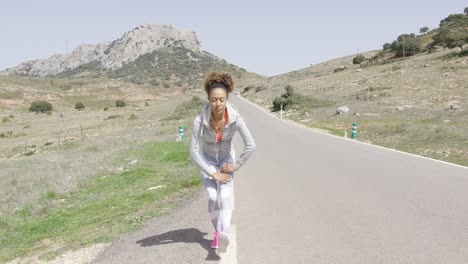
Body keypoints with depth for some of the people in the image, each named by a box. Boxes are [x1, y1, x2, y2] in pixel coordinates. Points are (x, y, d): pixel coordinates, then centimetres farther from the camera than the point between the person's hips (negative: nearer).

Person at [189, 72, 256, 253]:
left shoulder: (236, 118, -31)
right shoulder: (199, 121, -32)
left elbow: (250, 145, -24)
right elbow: (193, 153, -27)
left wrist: (236, 166, -18)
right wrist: (213, 174, -23)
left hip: (226, 158, 0)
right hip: (207, 160, 0)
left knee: (224, 197, -22)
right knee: (213, 198, -16)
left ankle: (224, 235, -43)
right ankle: (217, 233, 9)